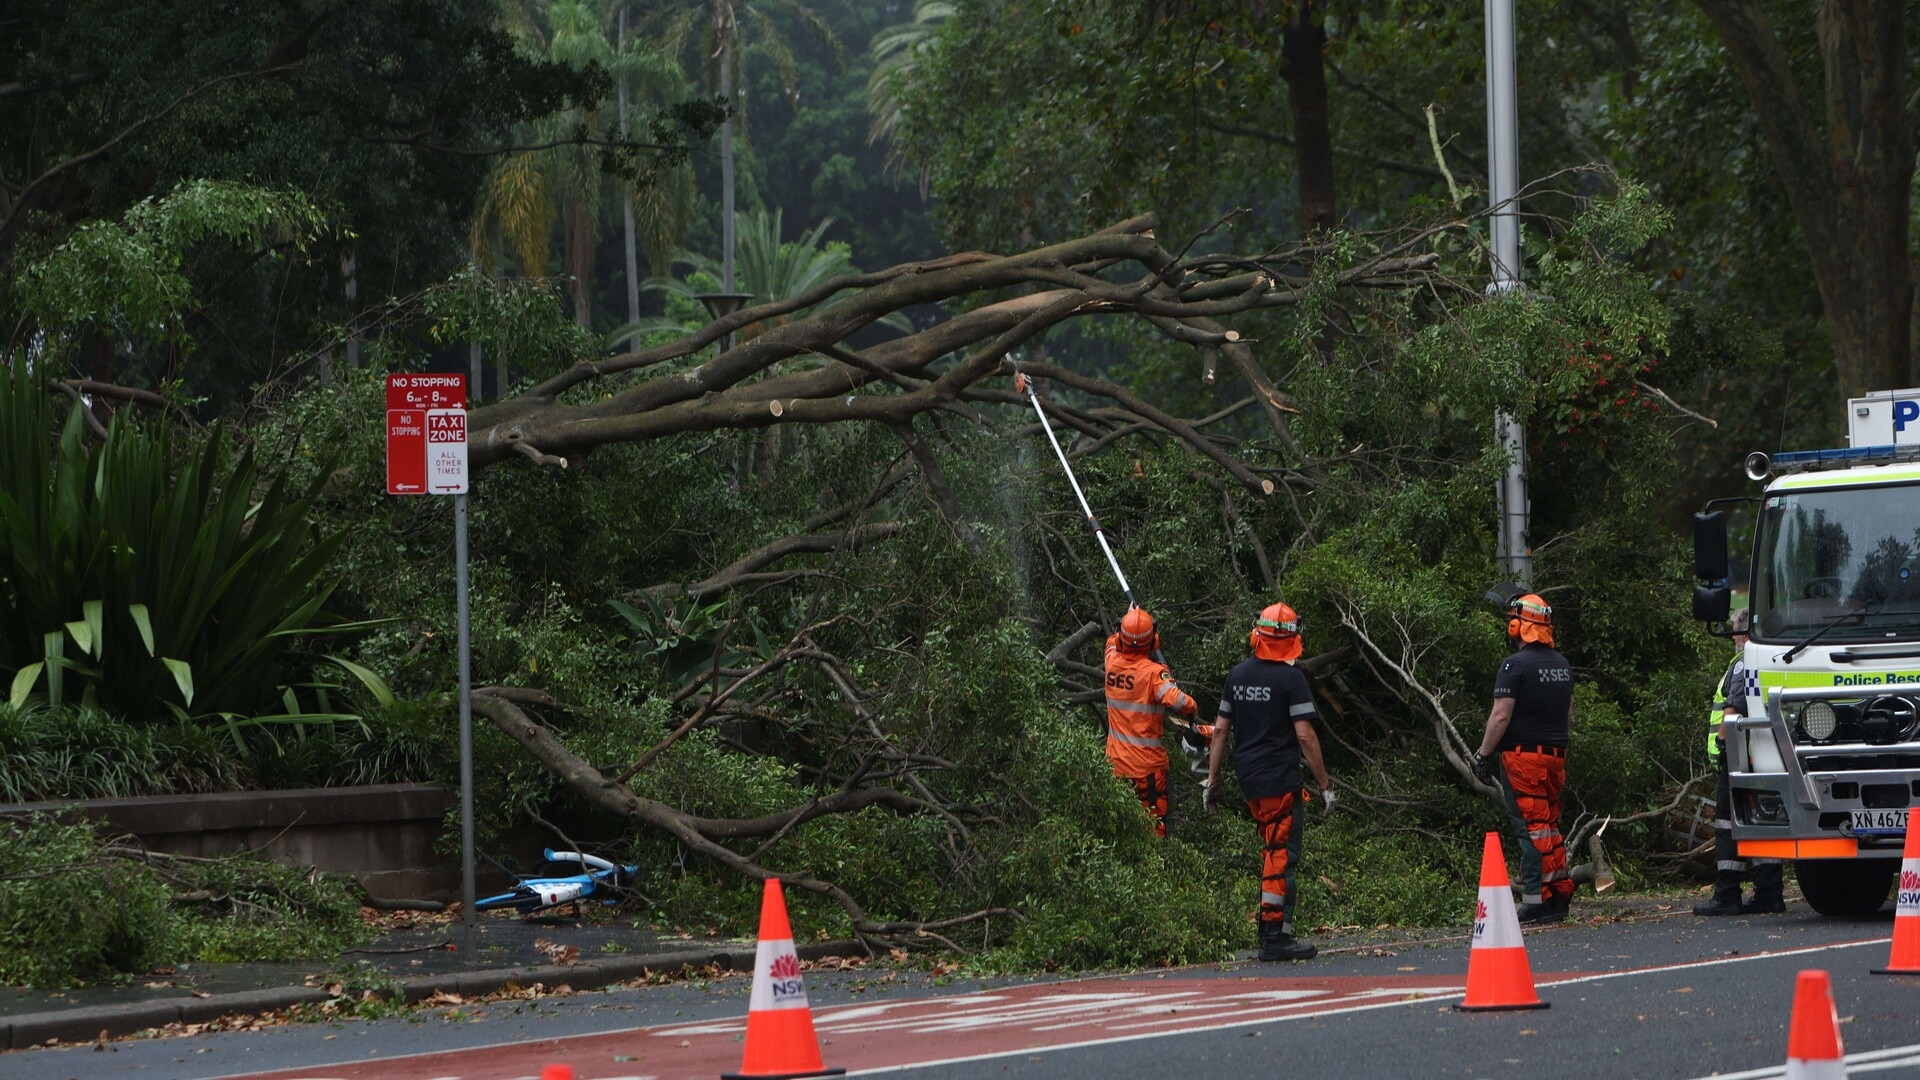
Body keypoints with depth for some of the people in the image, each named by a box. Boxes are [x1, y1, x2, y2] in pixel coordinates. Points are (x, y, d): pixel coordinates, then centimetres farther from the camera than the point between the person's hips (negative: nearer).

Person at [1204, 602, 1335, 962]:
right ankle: (1274, 937, -7)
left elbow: (1221, 730, 12)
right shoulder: (1290, 678, -11)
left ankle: (1274, 930, 18)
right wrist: (1324, 784, -8)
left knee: (1274, 848, 17)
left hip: (1247, 778, 7)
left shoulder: (1237, 675, 8)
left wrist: (1212, 778, 19)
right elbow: (1305, 735, -14)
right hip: (1279, 779, -7)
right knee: (1282, 854, -4)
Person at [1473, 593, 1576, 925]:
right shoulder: (1563, 665, 12)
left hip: (1522, 757, -7)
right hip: (1555, 755, 7)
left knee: (1532, 828, -6)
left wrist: (1483, 755, -10)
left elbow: (1501, 716, -17)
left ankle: (1538, 902, -7)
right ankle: (1560, 894, 16)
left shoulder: (1515, 665, -14)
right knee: (1550, 825, 15)